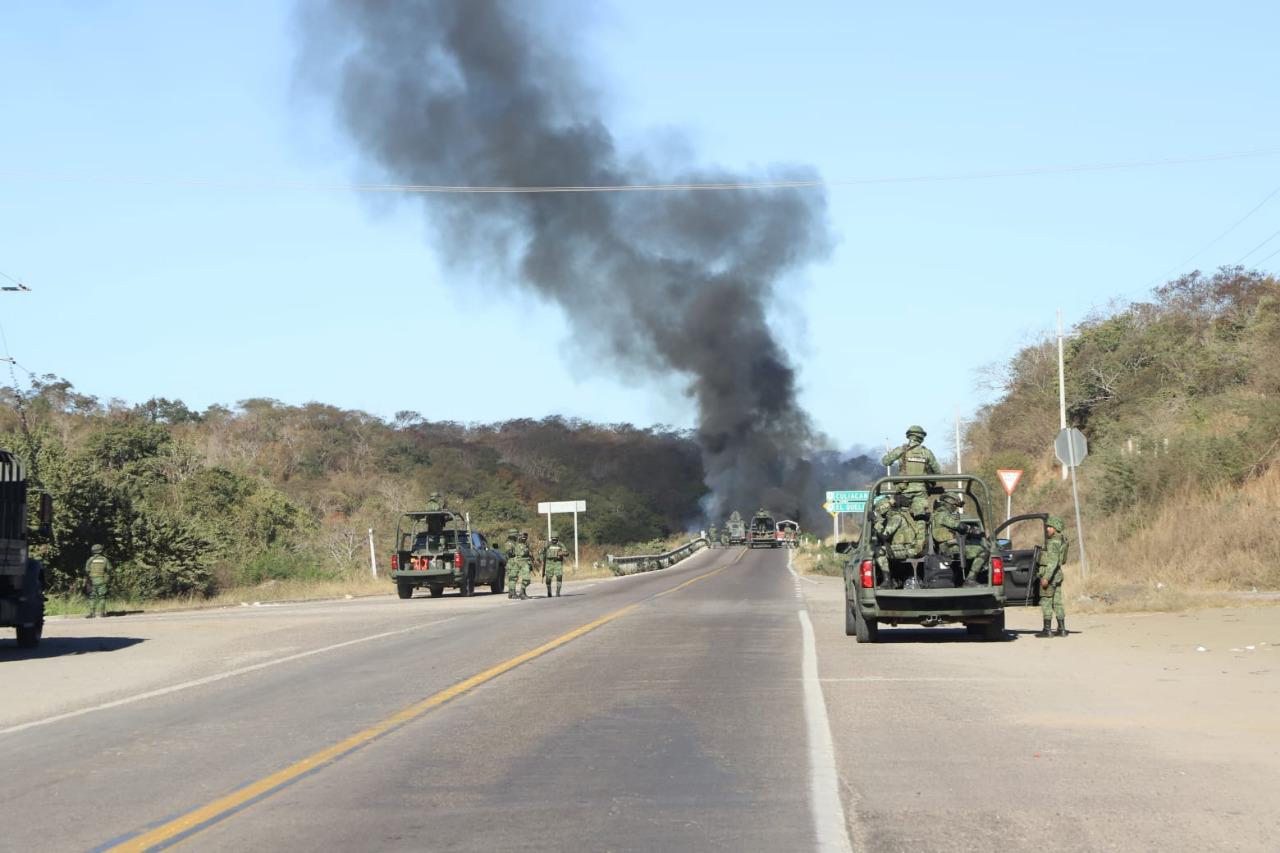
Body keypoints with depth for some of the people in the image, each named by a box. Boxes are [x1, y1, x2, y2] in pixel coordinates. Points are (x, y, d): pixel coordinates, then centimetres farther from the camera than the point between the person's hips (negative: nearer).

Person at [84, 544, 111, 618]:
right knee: (102, 597, 7)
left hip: (92, 581, 0)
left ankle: (92, 613, -2)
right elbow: (109, 570, 3)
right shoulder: (104, 559, 1)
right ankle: (102, 612, 3)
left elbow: (86, 571, 0)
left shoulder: (90, 560, -1)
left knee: (92, 597, 5)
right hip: (102, 581, 0)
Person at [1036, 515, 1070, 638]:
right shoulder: (1062, 540, 13)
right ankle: (1062, 629, 13)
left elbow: (1053, 562, -24)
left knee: (1046, 602, -4)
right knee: (1057, 602, 12)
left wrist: (1046, 577, -26)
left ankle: (1047, 630, -4)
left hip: (1049, 574, -9)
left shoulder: (1053, 542, -17)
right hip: (1058, 575, 9)